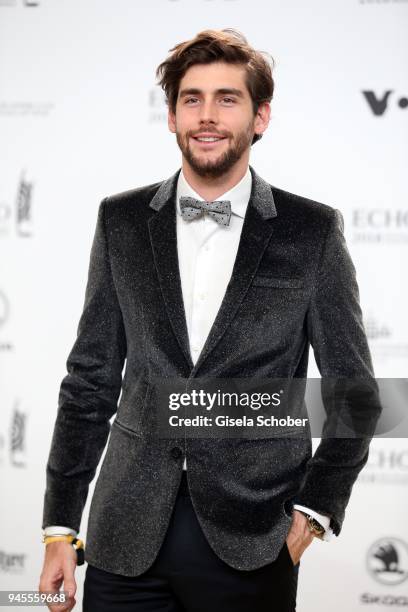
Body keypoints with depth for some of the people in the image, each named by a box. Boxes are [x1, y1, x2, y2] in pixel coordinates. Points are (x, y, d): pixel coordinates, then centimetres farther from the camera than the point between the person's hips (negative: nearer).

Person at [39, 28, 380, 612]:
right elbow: (91, 378, 8)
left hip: (251, 542, -1)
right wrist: (60, 526, 6)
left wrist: (315, 511, -4)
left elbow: (353, 390, 5)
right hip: (128, 538, 2)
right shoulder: (122, 221, 6)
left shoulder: (313, 231, 0)